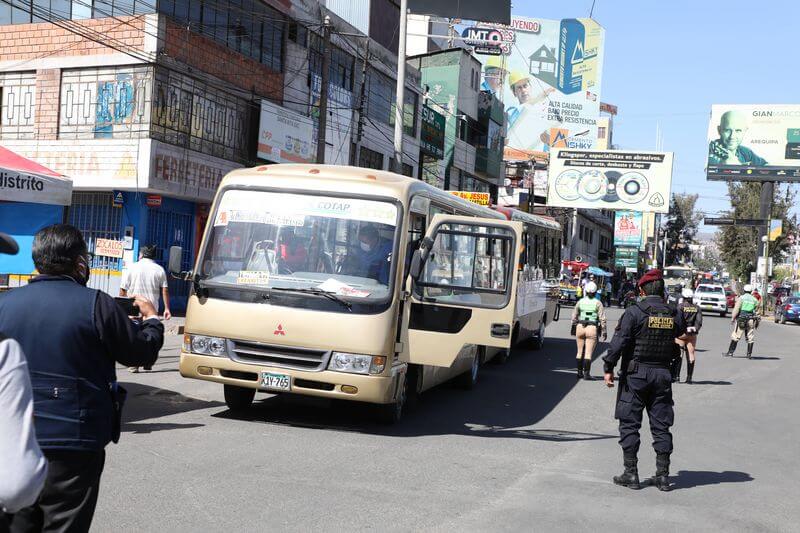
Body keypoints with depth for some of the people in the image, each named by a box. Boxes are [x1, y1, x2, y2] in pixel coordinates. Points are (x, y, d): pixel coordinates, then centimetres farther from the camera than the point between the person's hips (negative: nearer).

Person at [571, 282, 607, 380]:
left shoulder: (580, 301, 4)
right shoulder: (598, 303, -4)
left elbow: (574, 316, 8)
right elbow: (602, 318, -6)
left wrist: (575, 327, 19)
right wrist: (604, 331, 1)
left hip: (580, 327, 3)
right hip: (592, 328, -3)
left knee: (580, 351, 13)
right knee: (588, 353, -1)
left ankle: (580, 372, 17)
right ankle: (586, 374, -2)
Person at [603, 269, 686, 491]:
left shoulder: (634, 312, -10)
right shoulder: (674, 314, 3)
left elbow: (619, 342, -15)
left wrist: (609, 368, -9)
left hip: (635, 373, -4)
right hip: (662, 374, 4)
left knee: (629, 423, 4)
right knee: (661, 425, 10)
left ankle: (631, 473, 4)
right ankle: (663, 475, 12)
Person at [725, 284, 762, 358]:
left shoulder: (741, 298, -1)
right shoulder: (755, 300, 11)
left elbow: (736, 309, -8)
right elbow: (758, 312, 11)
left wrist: (732, 318, -6)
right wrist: (756, 320, 16)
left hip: (741, 319, -3)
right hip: (751, 321, 3)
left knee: (735, 336, -1)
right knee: (750, 338, 7)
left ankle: (730, 352, -2)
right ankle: (749, 354, 6)